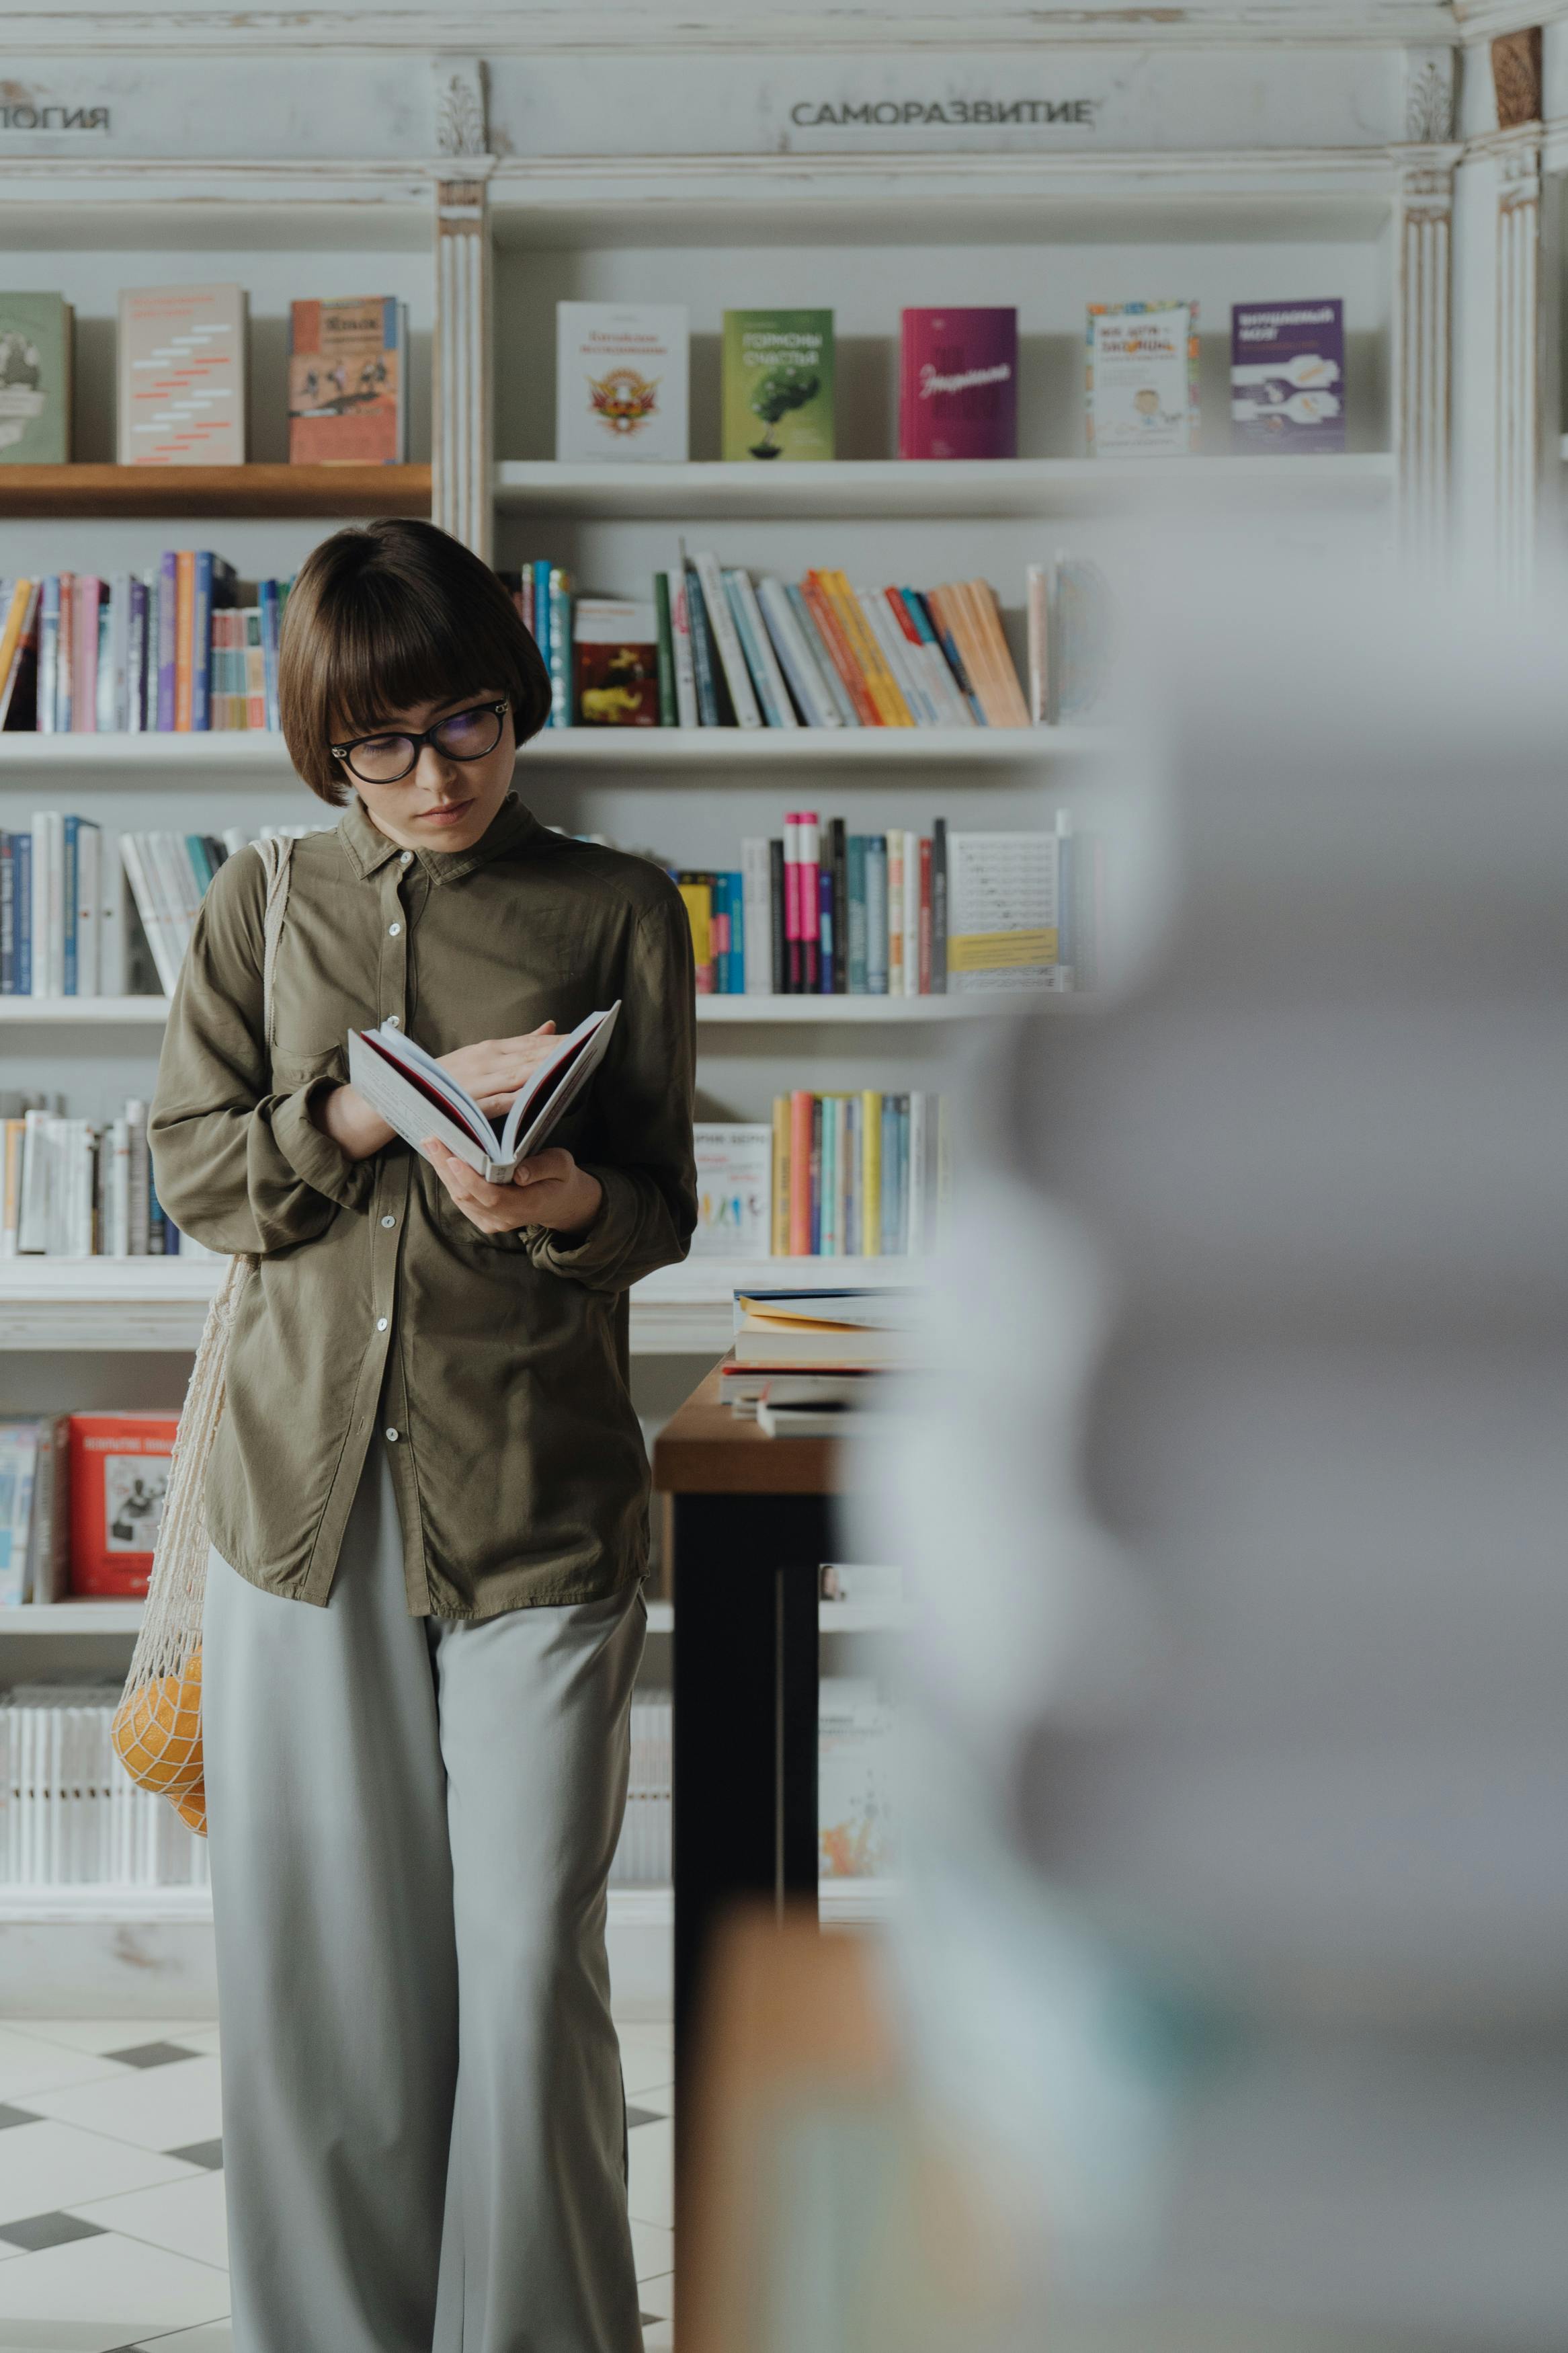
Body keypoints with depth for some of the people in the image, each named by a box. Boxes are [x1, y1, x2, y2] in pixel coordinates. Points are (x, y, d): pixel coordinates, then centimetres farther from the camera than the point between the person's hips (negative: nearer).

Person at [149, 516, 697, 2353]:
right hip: (306, 1491, 2)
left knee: (530, 1965, -4)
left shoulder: (617, 910, 6)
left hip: (536, 1497, -2)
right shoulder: (263, 908, 11)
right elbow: (192, 1169, 3)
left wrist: (566, 1201, -19)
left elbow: (661, 1206, 4)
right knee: (314, 1956, 6)